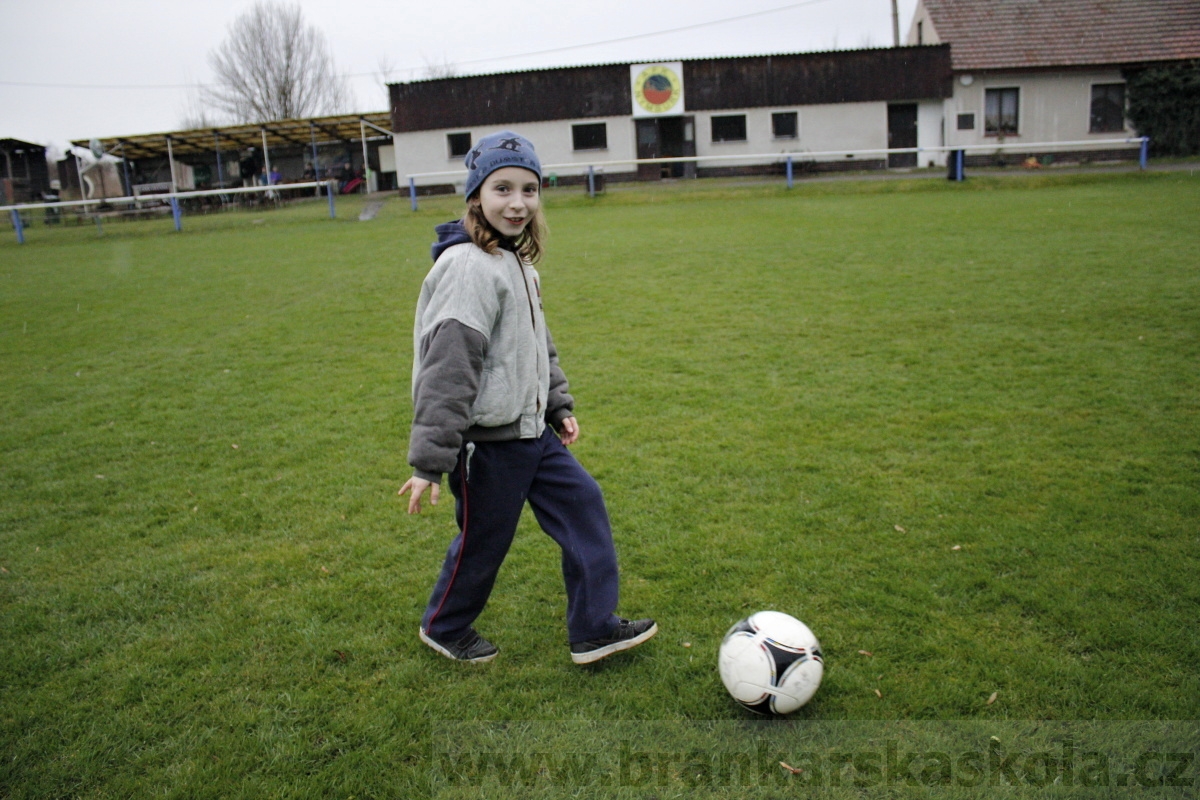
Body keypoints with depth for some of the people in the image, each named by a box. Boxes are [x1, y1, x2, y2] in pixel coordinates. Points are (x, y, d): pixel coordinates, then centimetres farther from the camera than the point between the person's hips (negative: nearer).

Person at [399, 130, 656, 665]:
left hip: (530, 431, 9)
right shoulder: (470, 267, -22)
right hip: (487, 441, -9)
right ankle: (444, 627, 37)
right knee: (483, 542, 9)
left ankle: (593, 629, 23)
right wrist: (429, 462, -26)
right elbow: (448, 369, -26)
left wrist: (559, 407, 18)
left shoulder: (516, 261, 9)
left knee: (584, 506, 11)